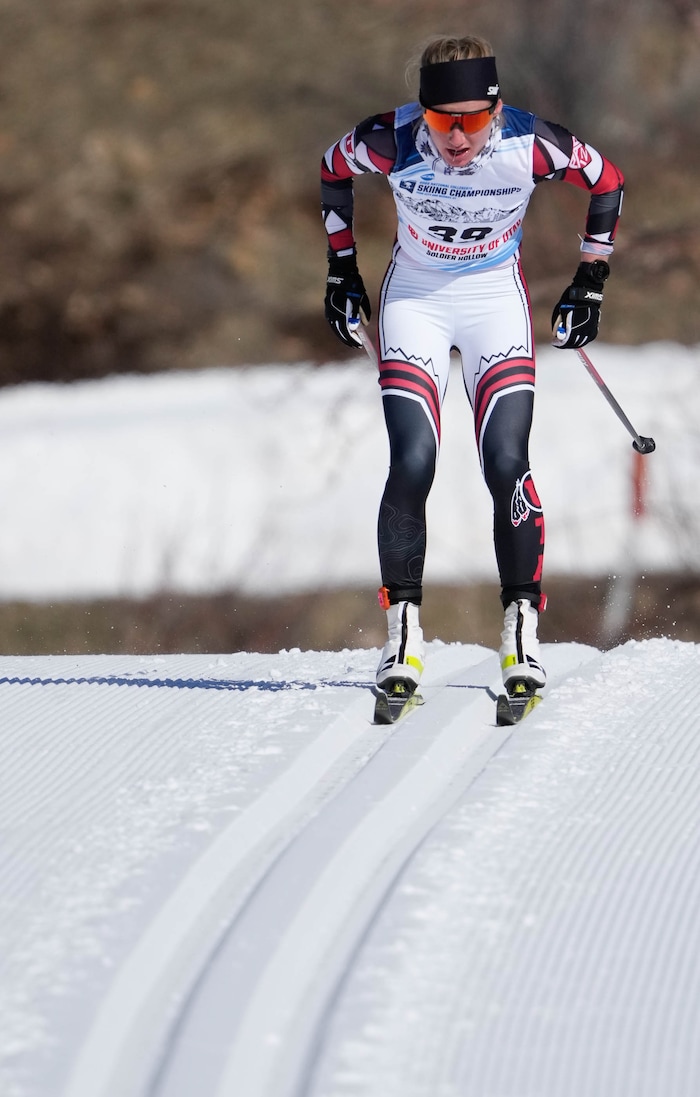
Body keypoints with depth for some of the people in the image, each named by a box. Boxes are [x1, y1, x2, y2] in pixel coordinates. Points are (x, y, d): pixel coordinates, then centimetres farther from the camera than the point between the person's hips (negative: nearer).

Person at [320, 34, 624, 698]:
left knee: (506, 465, -14)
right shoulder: (391, 141, -23)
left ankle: (521, 632, -3)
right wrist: (341, 268, 6)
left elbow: (606, 181, -3)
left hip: (497, 301, 0)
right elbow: (333, 169, 2)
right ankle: (402, 633, -4)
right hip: (413, 300, 0)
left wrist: (589, 284, 0)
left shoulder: (531, 145, -24)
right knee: (412, 463, -15)